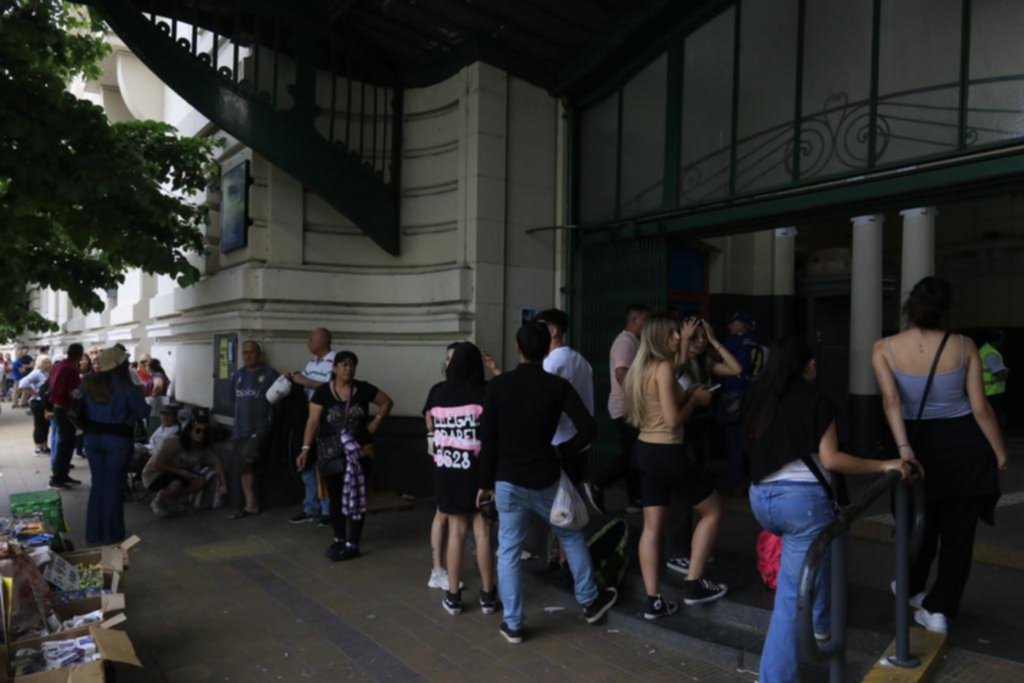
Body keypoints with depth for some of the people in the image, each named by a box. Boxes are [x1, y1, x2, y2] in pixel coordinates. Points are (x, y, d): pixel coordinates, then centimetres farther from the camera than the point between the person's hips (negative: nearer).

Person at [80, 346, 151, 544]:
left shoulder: (89, 383, 0)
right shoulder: (125, 386, -14)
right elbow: (143, 412, -9)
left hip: (93, 437, 5)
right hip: (117, 439, -5)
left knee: (98, 483, 14)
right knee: (113, 485, 5)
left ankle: (94, 532, 21)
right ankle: (111, 533, 12)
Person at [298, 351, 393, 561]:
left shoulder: (363, 389, -2)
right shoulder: (323, 391, -5)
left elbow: (387, 402, 11)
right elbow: (313, 421, -6)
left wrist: (375, 422, -1)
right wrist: (305, 448, -12)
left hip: (360, 452, 0)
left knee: (356, 497, 0)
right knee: (335, 497, 11)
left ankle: (352, 544, 7)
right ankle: (339, 539, 27)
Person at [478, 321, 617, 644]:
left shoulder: (497, 385, -6)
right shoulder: (558, 385, -7)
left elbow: (488, 440, -5)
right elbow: (588, 429, -15)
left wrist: (486, 482, 5)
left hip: (508, 482, 0)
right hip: (546, 481, 0)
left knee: (508, 551, 12)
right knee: (572, 537, 22)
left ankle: (512, 624, 16)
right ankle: (590, 602, 35)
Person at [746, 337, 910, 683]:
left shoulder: (756, 398, 9)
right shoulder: (816, 400, -5)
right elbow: (831, 459, -9)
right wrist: (885, 465, -2)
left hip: (761, 498, 6)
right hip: (802, 499, -6)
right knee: (793, 592, 0)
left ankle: (819, 624, 38)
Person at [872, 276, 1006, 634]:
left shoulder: (884, 348, -12)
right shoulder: (964, 346, -10)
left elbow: (891, 401, -22)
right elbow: (981, 407, -9)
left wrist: (904, 450, -24)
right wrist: (1000, 453, 2)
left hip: (922, 442, 1)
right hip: (966, 443, -1)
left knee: (923, 522, 22)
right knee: (959, 530, 11)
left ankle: (913, 588, 41)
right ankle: (938, 609, 13)